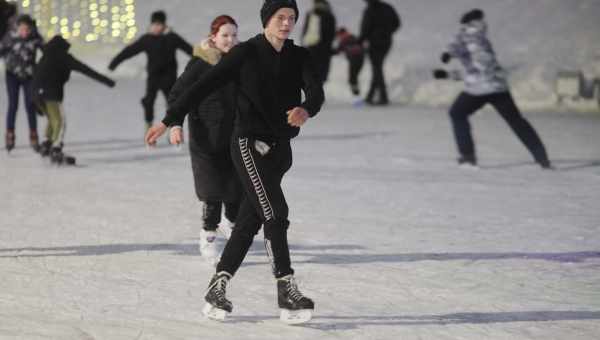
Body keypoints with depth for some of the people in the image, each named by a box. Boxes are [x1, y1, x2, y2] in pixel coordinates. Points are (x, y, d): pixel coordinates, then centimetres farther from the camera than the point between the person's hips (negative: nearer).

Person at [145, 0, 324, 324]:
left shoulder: (299, 57, 7)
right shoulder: (246, 53, -5)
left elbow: (316, 91, -10)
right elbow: (203, 86, -6)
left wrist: (306, 109, -35)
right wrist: (167, 121, -9)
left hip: (280, 148, 6)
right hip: (249, 143, -5)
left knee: (249, 222, 8)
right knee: (275, 214, -15)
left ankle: (216, 289, 16)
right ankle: (287, 291, -15)